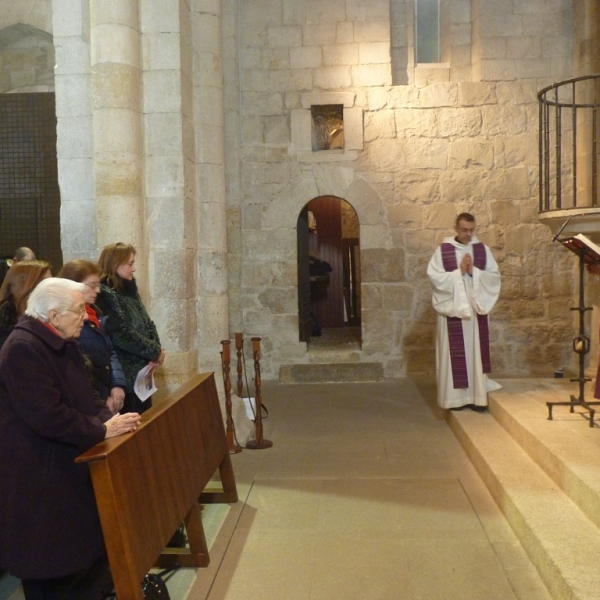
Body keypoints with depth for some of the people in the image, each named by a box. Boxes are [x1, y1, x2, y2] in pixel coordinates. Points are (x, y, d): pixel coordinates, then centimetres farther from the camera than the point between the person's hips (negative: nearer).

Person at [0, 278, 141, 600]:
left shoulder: (63, 344, 7)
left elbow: (84, 395, 10)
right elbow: (47, 416, -30)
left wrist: (109, 418, -10)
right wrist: (102, 430, -22)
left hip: (64, 461, 9)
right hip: (35, 471, -9)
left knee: (71, 542, 19)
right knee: (45, 554, 5)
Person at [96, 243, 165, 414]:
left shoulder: (129, 289, 12)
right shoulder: (105, 294, -14)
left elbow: (147, 323, 12)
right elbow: (122, 335, -21)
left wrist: (157, 348, -6)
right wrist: (155, 352, -12)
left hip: (142, 369, 8)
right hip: (125, 374, -8)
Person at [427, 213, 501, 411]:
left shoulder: (483, 250, 7)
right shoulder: (443, 250, -1)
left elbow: (494, 276, 2)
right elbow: (434, 277, -10)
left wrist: (474, 272, -12)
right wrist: (459, 272, -15)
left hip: (476, 309, 3)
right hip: (452, 309, -3)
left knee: (476, 352, 5)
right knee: (454, 354, -1)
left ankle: (476, 396, 12)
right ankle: (455, 397, 7)